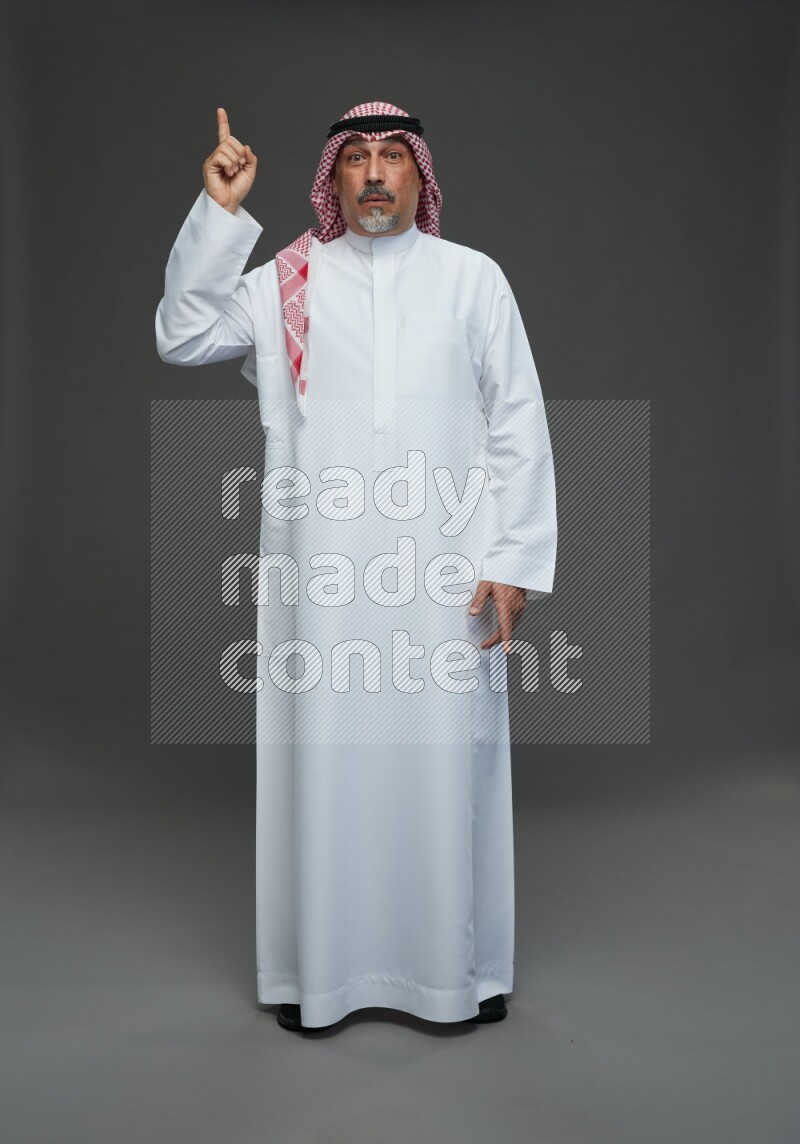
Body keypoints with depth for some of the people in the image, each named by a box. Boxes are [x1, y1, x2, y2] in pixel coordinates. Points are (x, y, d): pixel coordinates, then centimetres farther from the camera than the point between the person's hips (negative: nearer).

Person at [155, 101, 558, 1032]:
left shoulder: (472, 278, 8)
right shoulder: (284, 283, 11)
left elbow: (520, 427, 5)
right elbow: (180, 337, 1)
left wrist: (515, 561, -2)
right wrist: (218, 212, -5)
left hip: (445, 571, 0)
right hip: (321, 570, 1)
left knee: (446, 760, 6)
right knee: (324, 759, 6)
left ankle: (461, 966, 24)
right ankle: (319, 968, 23)